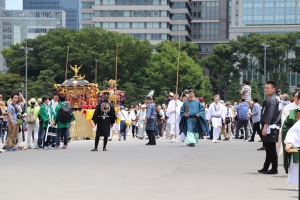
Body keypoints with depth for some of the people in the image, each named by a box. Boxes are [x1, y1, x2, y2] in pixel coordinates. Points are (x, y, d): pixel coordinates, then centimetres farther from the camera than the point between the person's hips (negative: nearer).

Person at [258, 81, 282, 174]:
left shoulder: (271, 100, -13)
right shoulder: (276, 99, 20)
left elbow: (270, 115, -21)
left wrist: (265, 127, -23)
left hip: (270, 127, -10)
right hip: (273, 128, 10)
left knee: (271, 149, -6)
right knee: (269, 149, 14)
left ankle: (274, 169, -2)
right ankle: (266, 168, 22)